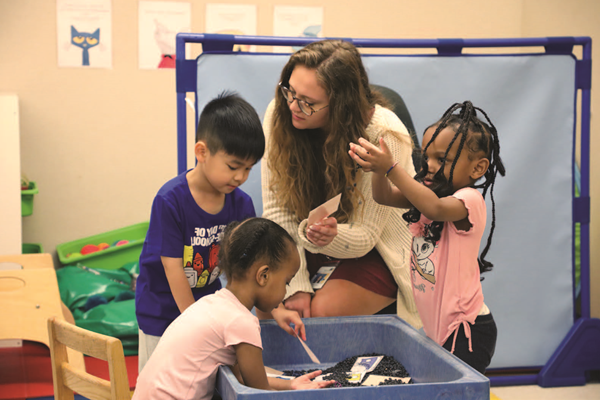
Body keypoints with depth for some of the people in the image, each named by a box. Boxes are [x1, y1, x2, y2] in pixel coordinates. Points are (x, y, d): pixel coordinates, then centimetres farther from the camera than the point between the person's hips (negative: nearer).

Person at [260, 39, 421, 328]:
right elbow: (277, 211, -14)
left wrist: (331, 237, -45)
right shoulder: (280, 115, -17)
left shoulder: (384, 138, -28)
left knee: (322, 312, -26)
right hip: (309, 250, 4)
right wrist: (296, 286, -22)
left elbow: (364, 237, -21)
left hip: (376, 254, -4)